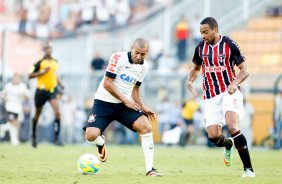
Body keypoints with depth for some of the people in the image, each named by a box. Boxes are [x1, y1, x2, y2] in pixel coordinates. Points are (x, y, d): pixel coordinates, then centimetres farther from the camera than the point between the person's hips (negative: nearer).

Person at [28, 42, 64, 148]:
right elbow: (30, 76, -8)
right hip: (41, 91, -3)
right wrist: (42, 72, -20)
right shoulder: (40, 62, -8)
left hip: (52, 90, 3)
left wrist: (60, 84, 10)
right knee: (37, 114, 13)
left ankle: (56, 138, -16)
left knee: (57, 112, -18)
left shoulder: (55, 62, 7)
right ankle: (33, 135, 39)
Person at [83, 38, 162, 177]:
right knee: (91, 136, -21)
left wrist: (142, 107, 8)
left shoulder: (144, 66, 5)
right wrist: (125, 100, -17)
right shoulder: (118, 57, -15)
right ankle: (101, 143, 19)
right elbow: (107, 83, -16)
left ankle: (149, 169, -11)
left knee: (146, 127, -17)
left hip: (126, 104, 5)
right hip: (104, 102, -5)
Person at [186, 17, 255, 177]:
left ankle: (249, 169, -21)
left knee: (232, 126, -27)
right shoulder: (201, 47, 6)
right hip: (210, 97, 4)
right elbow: (196, 68, 22)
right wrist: (191, 80, 0)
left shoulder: (229, 45, -8)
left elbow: (244, 71, -7)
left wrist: (234, 83, -26)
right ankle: (229, 144, 32)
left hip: (229, 92, -4)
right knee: (214, 136, -7)